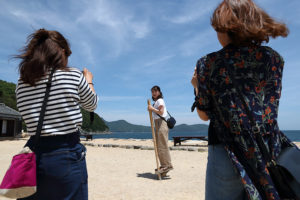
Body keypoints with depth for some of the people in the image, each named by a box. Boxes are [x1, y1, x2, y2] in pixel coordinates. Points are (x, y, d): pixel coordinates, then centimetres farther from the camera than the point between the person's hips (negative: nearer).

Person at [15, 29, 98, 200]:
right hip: (68, 156, -4)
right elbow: (92, 105, 6)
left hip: (34, 154, 5)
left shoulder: (21, 85, 3)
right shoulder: (74, 75, -10)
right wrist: (89, 81, 23)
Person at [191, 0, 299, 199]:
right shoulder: (273, 58, 2)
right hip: (271, 152, 4)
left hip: (227, 153, -3)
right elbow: (270, 106, 12)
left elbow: (204, 114, -2)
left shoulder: (208, 63, -7)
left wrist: (197, 86, 14)